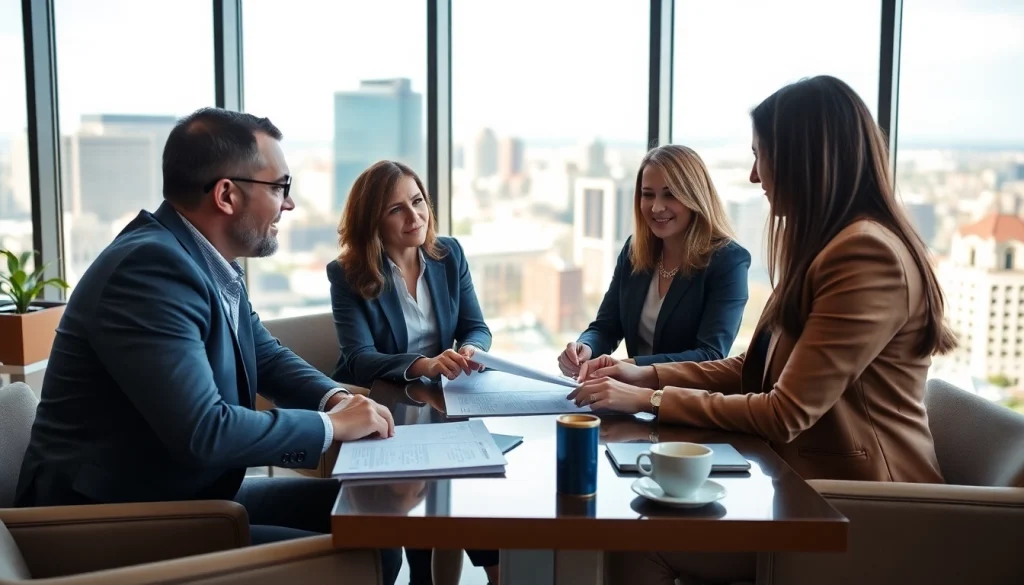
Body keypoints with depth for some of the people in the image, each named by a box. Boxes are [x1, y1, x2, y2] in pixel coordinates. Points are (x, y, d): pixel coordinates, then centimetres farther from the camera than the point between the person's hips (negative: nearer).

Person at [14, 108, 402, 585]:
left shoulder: (213, 263, 4)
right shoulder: (151, 267, -24)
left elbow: (266, 355, 18)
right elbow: (202, 432, -31)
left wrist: (336, 397, -2)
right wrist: (332, 424, -18)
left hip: (191, 495, 9)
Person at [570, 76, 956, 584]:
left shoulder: (868, 255, -21)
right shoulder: (830, 245, 13)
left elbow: (785, 415, -21)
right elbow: (757, 367, 15)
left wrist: (648, 400, -14)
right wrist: (648, 375, 5)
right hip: (814, 482, 9)